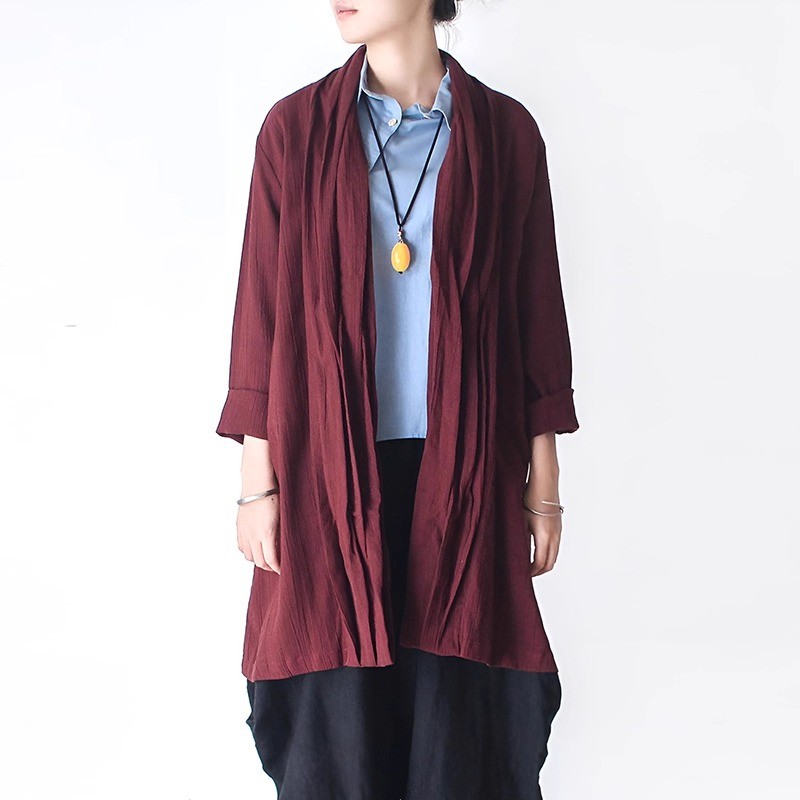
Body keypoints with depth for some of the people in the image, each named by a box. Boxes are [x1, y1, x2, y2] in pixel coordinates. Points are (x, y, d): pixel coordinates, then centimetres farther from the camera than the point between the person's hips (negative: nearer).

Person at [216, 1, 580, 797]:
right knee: (337, 722, 4)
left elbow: (535, 312, 5)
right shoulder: (296, 128, 3)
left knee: (460, 721, 5)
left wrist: (544, 486, 5)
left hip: (463, 473, 1)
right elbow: (262, 311, 2)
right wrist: (257, 484, -1)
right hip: (329, 472, 0)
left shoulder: (505, 133, 4)